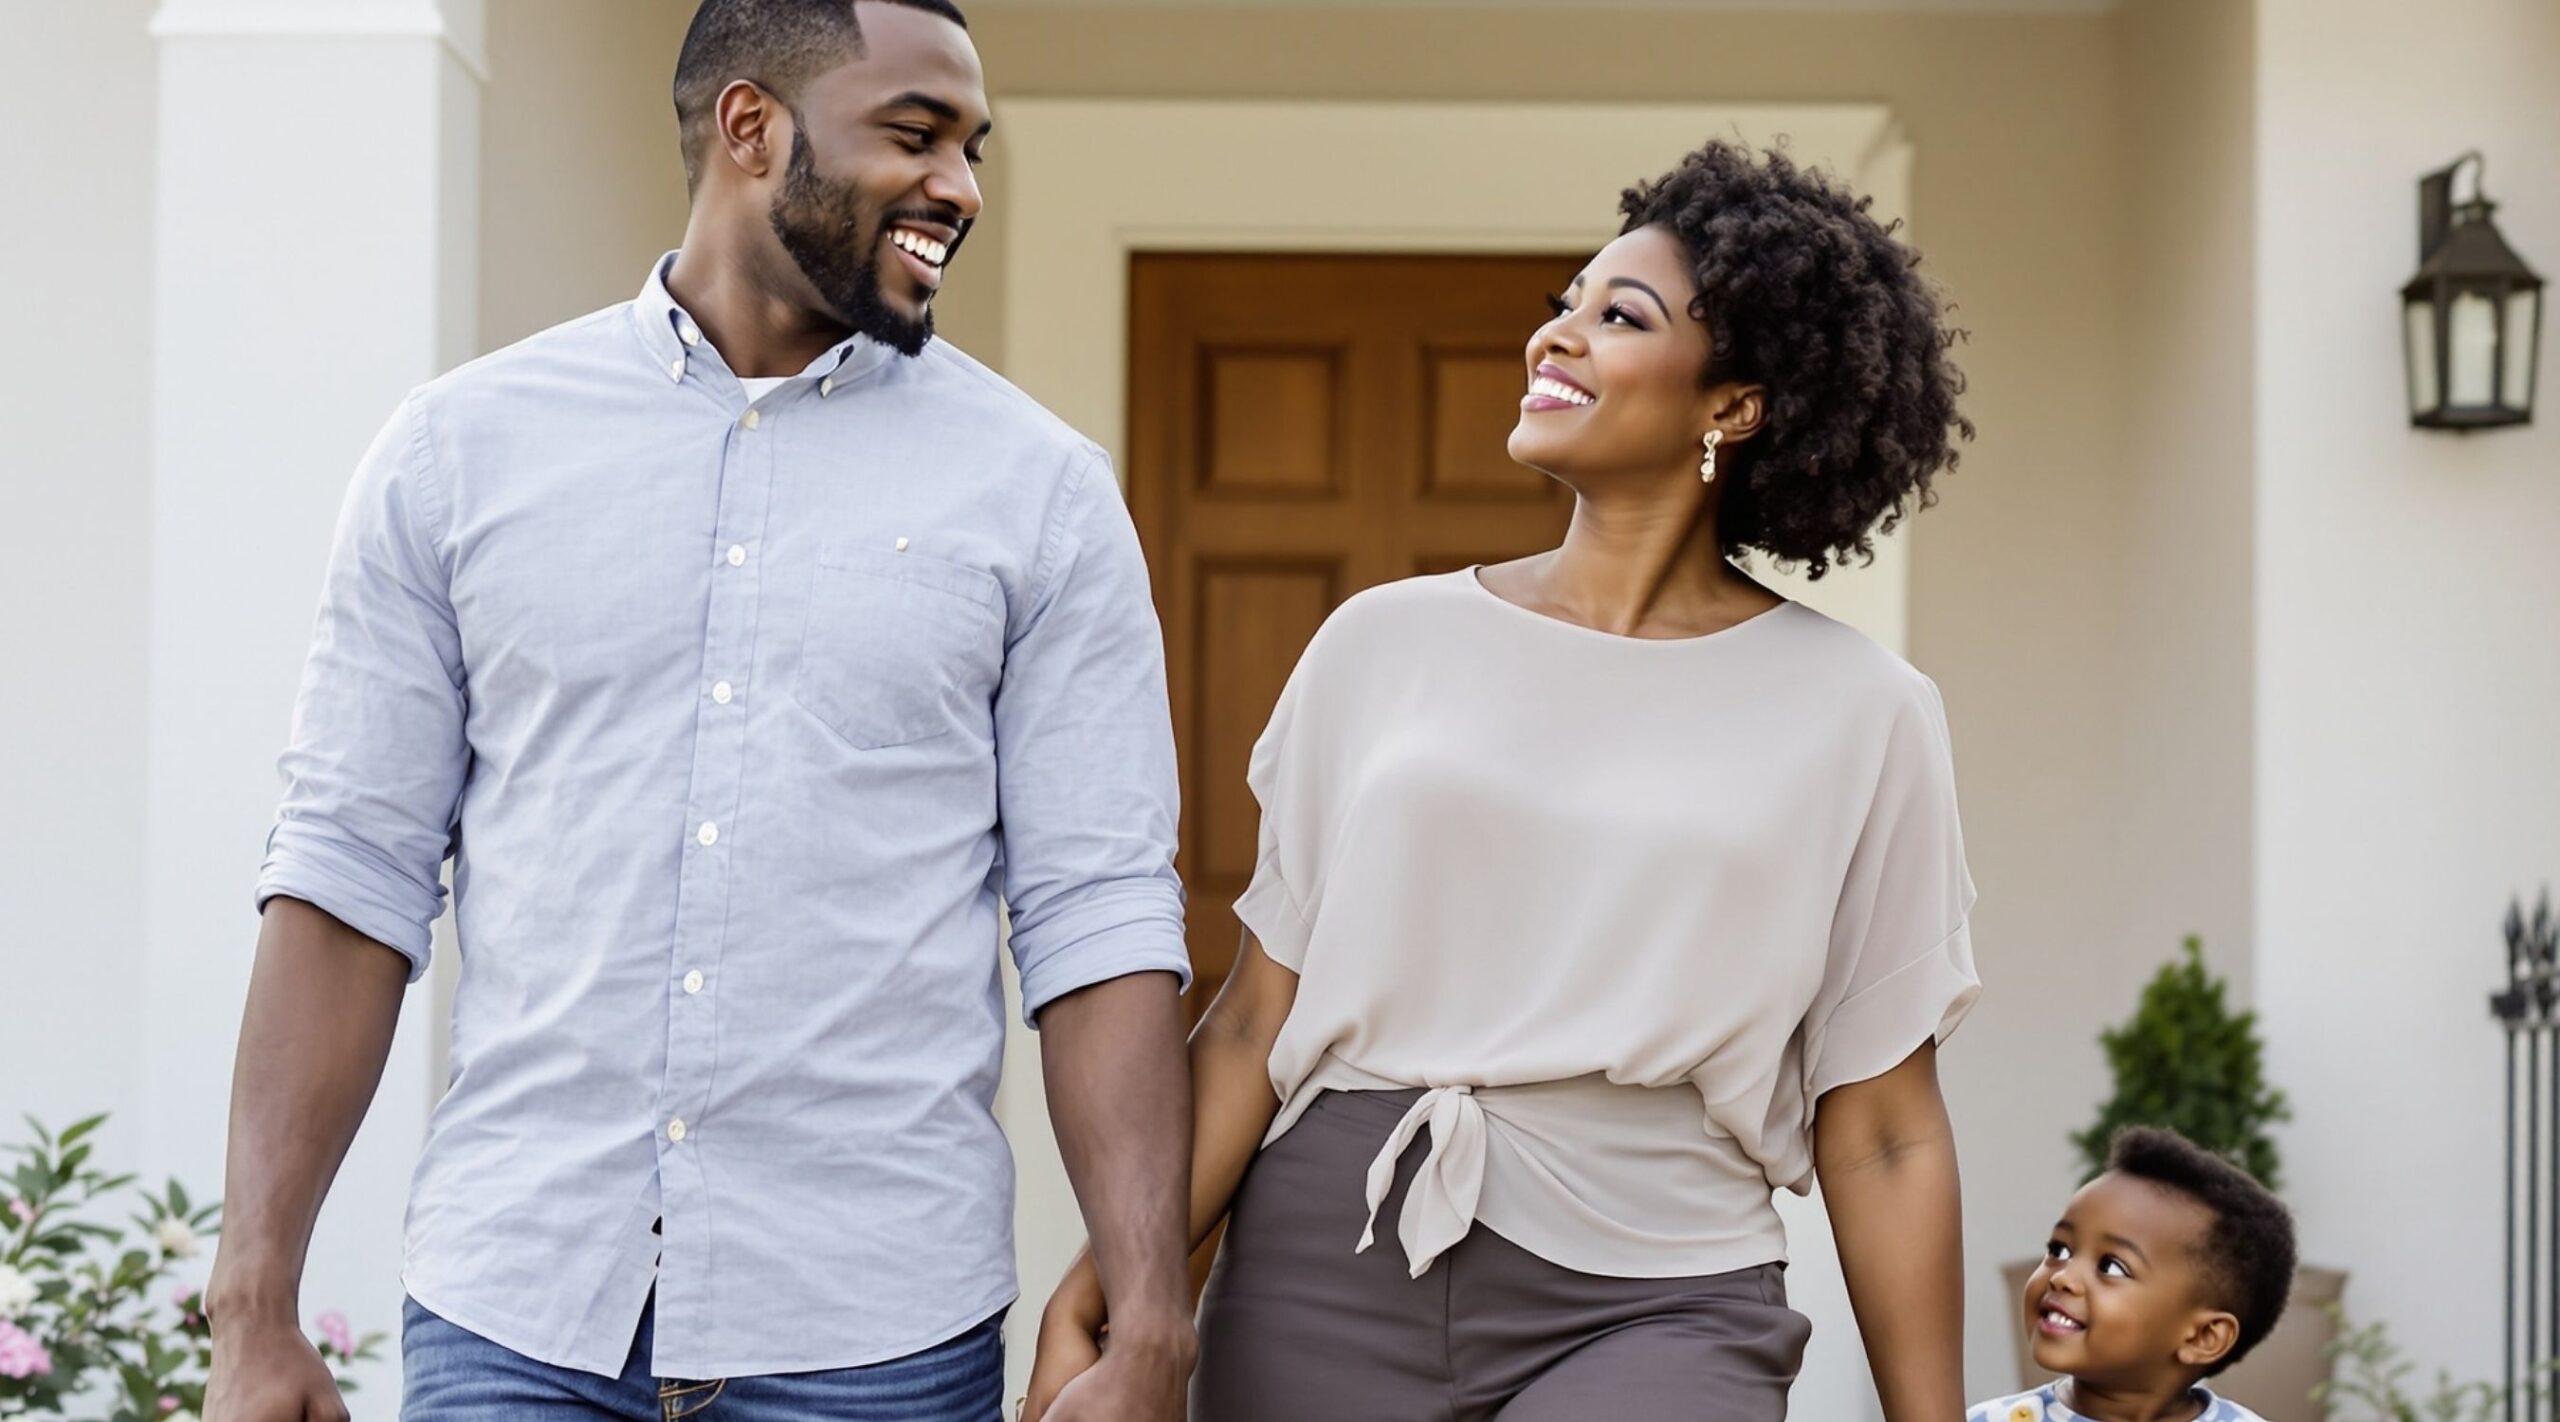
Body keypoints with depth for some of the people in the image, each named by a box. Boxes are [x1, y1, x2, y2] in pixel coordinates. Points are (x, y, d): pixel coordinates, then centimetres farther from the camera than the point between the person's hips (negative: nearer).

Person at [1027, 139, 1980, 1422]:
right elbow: (1255, 1020, 7)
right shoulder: (1386, 643, 7)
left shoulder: (1858, 716, 2)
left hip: (1645, 1308, -1)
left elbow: (1881, 1133, 4)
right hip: (1326, 1269, 2)